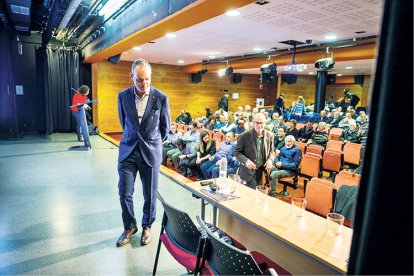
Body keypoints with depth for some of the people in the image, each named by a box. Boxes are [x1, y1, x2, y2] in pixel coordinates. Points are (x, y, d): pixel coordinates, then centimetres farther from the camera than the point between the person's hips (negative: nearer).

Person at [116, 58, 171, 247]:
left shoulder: (161, 98, -9)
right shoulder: (123, 96, -2)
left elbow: (166, 126, 5)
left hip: (150, 152, -1)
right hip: (128, 150, 2)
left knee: (150, 194, 9)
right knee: (124, 193, 4)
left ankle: (147, 226, 32)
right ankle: (129, 226, 28)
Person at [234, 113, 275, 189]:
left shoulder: (270, 135, -2)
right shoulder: (244, 136, -14)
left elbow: (271, 150, 12)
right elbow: (237, 152, -7)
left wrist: (270, 159, -9)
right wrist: (246, 161, -24)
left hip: (262, 170, 4)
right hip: (249, 170, -4)